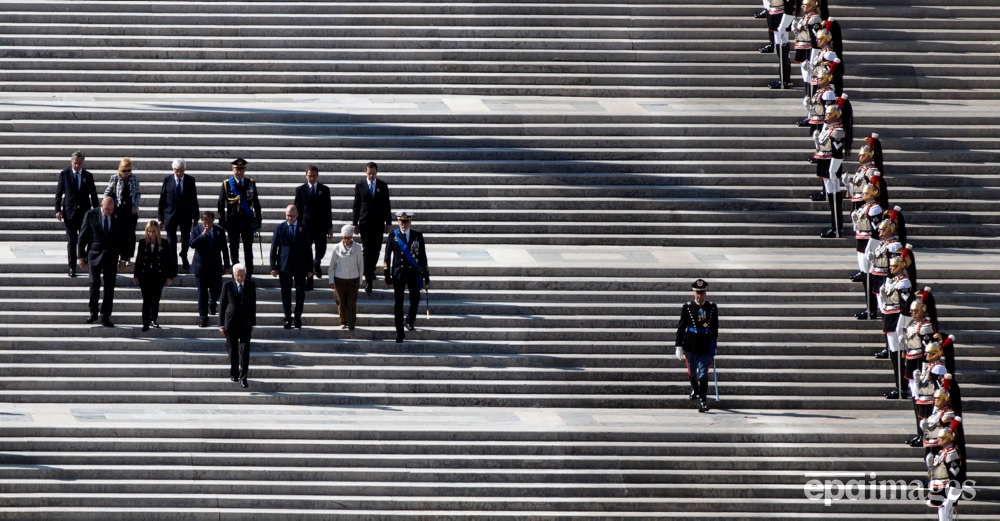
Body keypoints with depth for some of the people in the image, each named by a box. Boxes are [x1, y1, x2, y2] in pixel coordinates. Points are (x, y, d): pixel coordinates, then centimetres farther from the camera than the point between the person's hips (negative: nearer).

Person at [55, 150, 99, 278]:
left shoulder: (88, 176, 5)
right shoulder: (64, 174, 2)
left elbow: (93, 194, 9)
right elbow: (59, 193, 2)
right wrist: (58, 210, -6)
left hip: (85, 211, 1)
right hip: (69, 212, -1)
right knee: (71, 241, 1)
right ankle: (72, 268, 6)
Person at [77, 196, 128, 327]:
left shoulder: (119, 218, 1)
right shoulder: (91, 215, -3)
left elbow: (123, 239, 7)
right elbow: (82, 236, 0)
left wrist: (123, 259, 6)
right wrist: (80, 256, -3)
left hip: (111, 257, 1)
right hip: (94, 255, -1)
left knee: (109, 287, -1)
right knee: (94, 284, -7)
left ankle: (105, 317, 4)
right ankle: (93, 313, 9)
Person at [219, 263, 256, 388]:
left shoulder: (251, 285, 2)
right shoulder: (228, 285, -1)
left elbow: (253, 304, 8)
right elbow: (222, 304, 2)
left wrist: (253, 322, 8)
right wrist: (221, 324, 0)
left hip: (245, 322, 0)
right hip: (231, 321, 0)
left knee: (245, 349, -7)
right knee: (233, 350, 7)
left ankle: (243, 377, -7)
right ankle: (234, 374, 21)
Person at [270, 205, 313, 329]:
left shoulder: (304, 229, 4)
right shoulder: (279, 228, 3)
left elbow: (308, 249, 6)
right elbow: (273, 249, 3)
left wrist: (309, 268, 3)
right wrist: (273, 267, -3)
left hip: (300, 267, 0)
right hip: (284, 266, 0)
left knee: (300, 292, 0)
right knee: (285, 294, 3)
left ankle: (298, 317, 11)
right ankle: (287, 318, 11)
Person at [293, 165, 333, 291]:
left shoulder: (324, 190, 4)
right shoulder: (300, 190, 2)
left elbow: (328, 209, 6)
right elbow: (297, 209, 4)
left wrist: (330, 227, 2)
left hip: (320, 227, 1)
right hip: (305, 226, -1)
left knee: (321, 250, 3)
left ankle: (316, 263, 40)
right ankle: (308, 282, 2)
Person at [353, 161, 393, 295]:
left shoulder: (382, 186, 3)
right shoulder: (360, 186, 1)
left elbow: (387, 205, 5)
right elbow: (356, 205, 3)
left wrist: (389, 223, 2)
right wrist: (355, 224, 1)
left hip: (378, 223, 1)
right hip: (365, 223, -1)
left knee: (376, 250, 5)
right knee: (367, 251, -4)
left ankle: (371, 269, 32)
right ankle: (368, 280, -3)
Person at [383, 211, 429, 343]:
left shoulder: (417, 236, 1)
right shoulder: (393, 236, -1)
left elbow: (423, 256, 3)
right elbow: (387, 256, 1)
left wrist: (426, 276, 2)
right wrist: (387, 275, -2)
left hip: (414, 273, 1)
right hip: (398, 273, -1)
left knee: (415, 299, 10)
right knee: (398, 304, 1)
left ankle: (410, 320, 40)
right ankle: (400, 332, 7)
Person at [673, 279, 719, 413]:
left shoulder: (712, 308, 2)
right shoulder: (687, 307, -2)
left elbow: (715, 328, 8)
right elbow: (681, 327, 0)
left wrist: (714, 348, 9)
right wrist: (679, 346, -5)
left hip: (706, 346, -1)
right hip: (691, 345, 1)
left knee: (703, 373, -7)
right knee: (692, 372, 15)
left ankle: (703, 402, -7)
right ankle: (695, 390, 45)